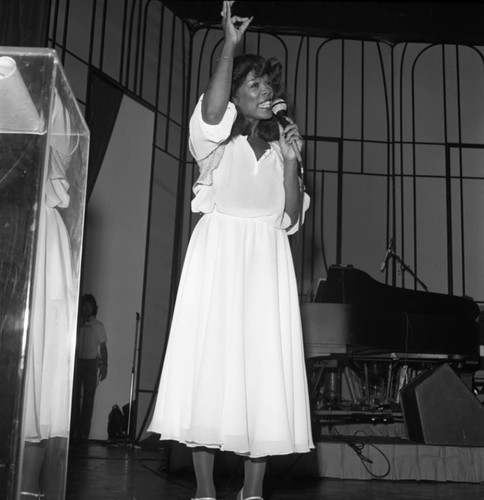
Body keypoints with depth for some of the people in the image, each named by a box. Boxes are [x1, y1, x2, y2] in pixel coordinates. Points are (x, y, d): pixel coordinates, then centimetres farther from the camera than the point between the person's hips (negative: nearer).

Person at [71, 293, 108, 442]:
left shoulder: (99, 326, 5)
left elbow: (103, 347, 8)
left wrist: (104, 366, 3)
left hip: (91, 364, -1)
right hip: (76, 362, 1)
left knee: (88, 398, -3)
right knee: (75, 396, -3)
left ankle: (84, 432, -2)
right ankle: (74, 431, 2)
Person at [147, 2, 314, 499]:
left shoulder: (277, 144, 20)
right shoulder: (217, 139, 9)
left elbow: (291, 218, 12)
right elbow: (211, 111, -19)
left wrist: (290, 160, 2)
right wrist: (229, 43, -14)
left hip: (267, 262, 4)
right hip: (219, 256, -4)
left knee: (264, 367, -4)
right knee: (211, 360, -10)